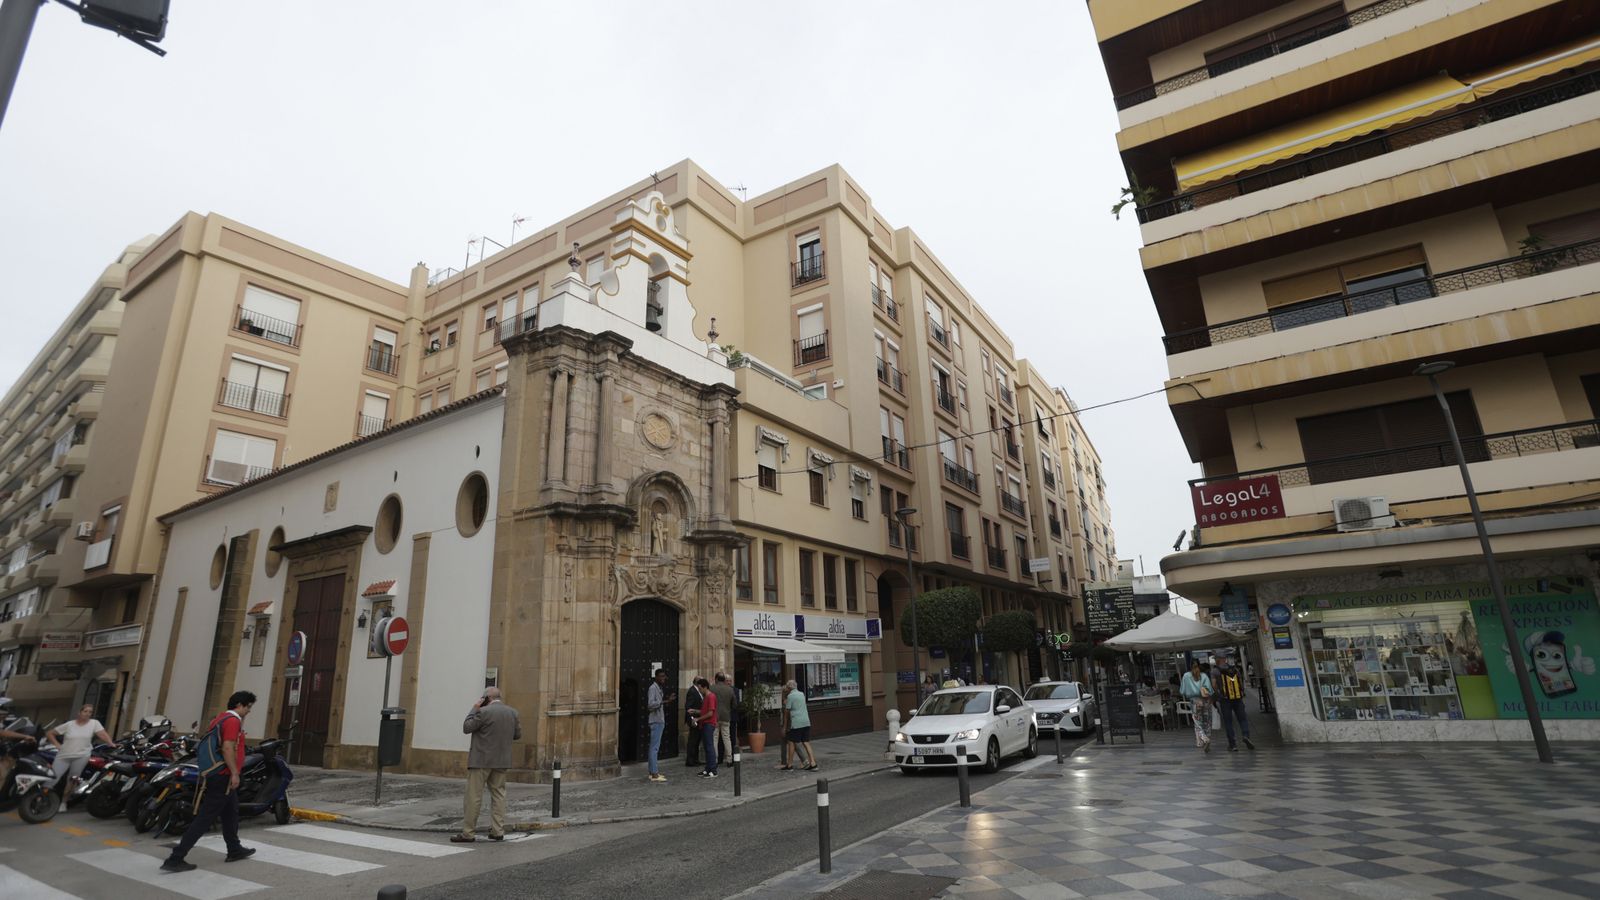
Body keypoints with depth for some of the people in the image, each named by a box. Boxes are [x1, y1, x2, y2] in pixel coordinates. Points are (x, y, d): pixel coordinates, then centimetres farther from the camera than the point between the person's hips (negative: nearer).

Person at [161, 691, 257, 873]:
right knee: (205, 818, -6)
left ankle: (235, 850, 30)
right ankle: (176, 859, -4)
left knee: (231, 813, 19)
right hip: (223, 777, -11)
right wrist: (235, 773, -20)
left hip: (215, 774, 11)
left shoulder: (221, 719, 14)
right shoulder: (233, 721, -15)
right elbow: (227, 748, -24)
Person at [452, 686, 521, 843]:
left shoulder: (483, 712, -14)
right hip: (501, 761, 6)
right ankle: (498, 831, 11)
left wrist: (474, 709, -1)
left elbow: (466, 728, -6)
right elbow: (517, 735, 9)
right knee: (498, 794, 11)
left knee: (474, 795, 2)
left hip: (481, 760, -6)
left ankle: (468, 833, 6)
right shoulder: (512, 712, 4)